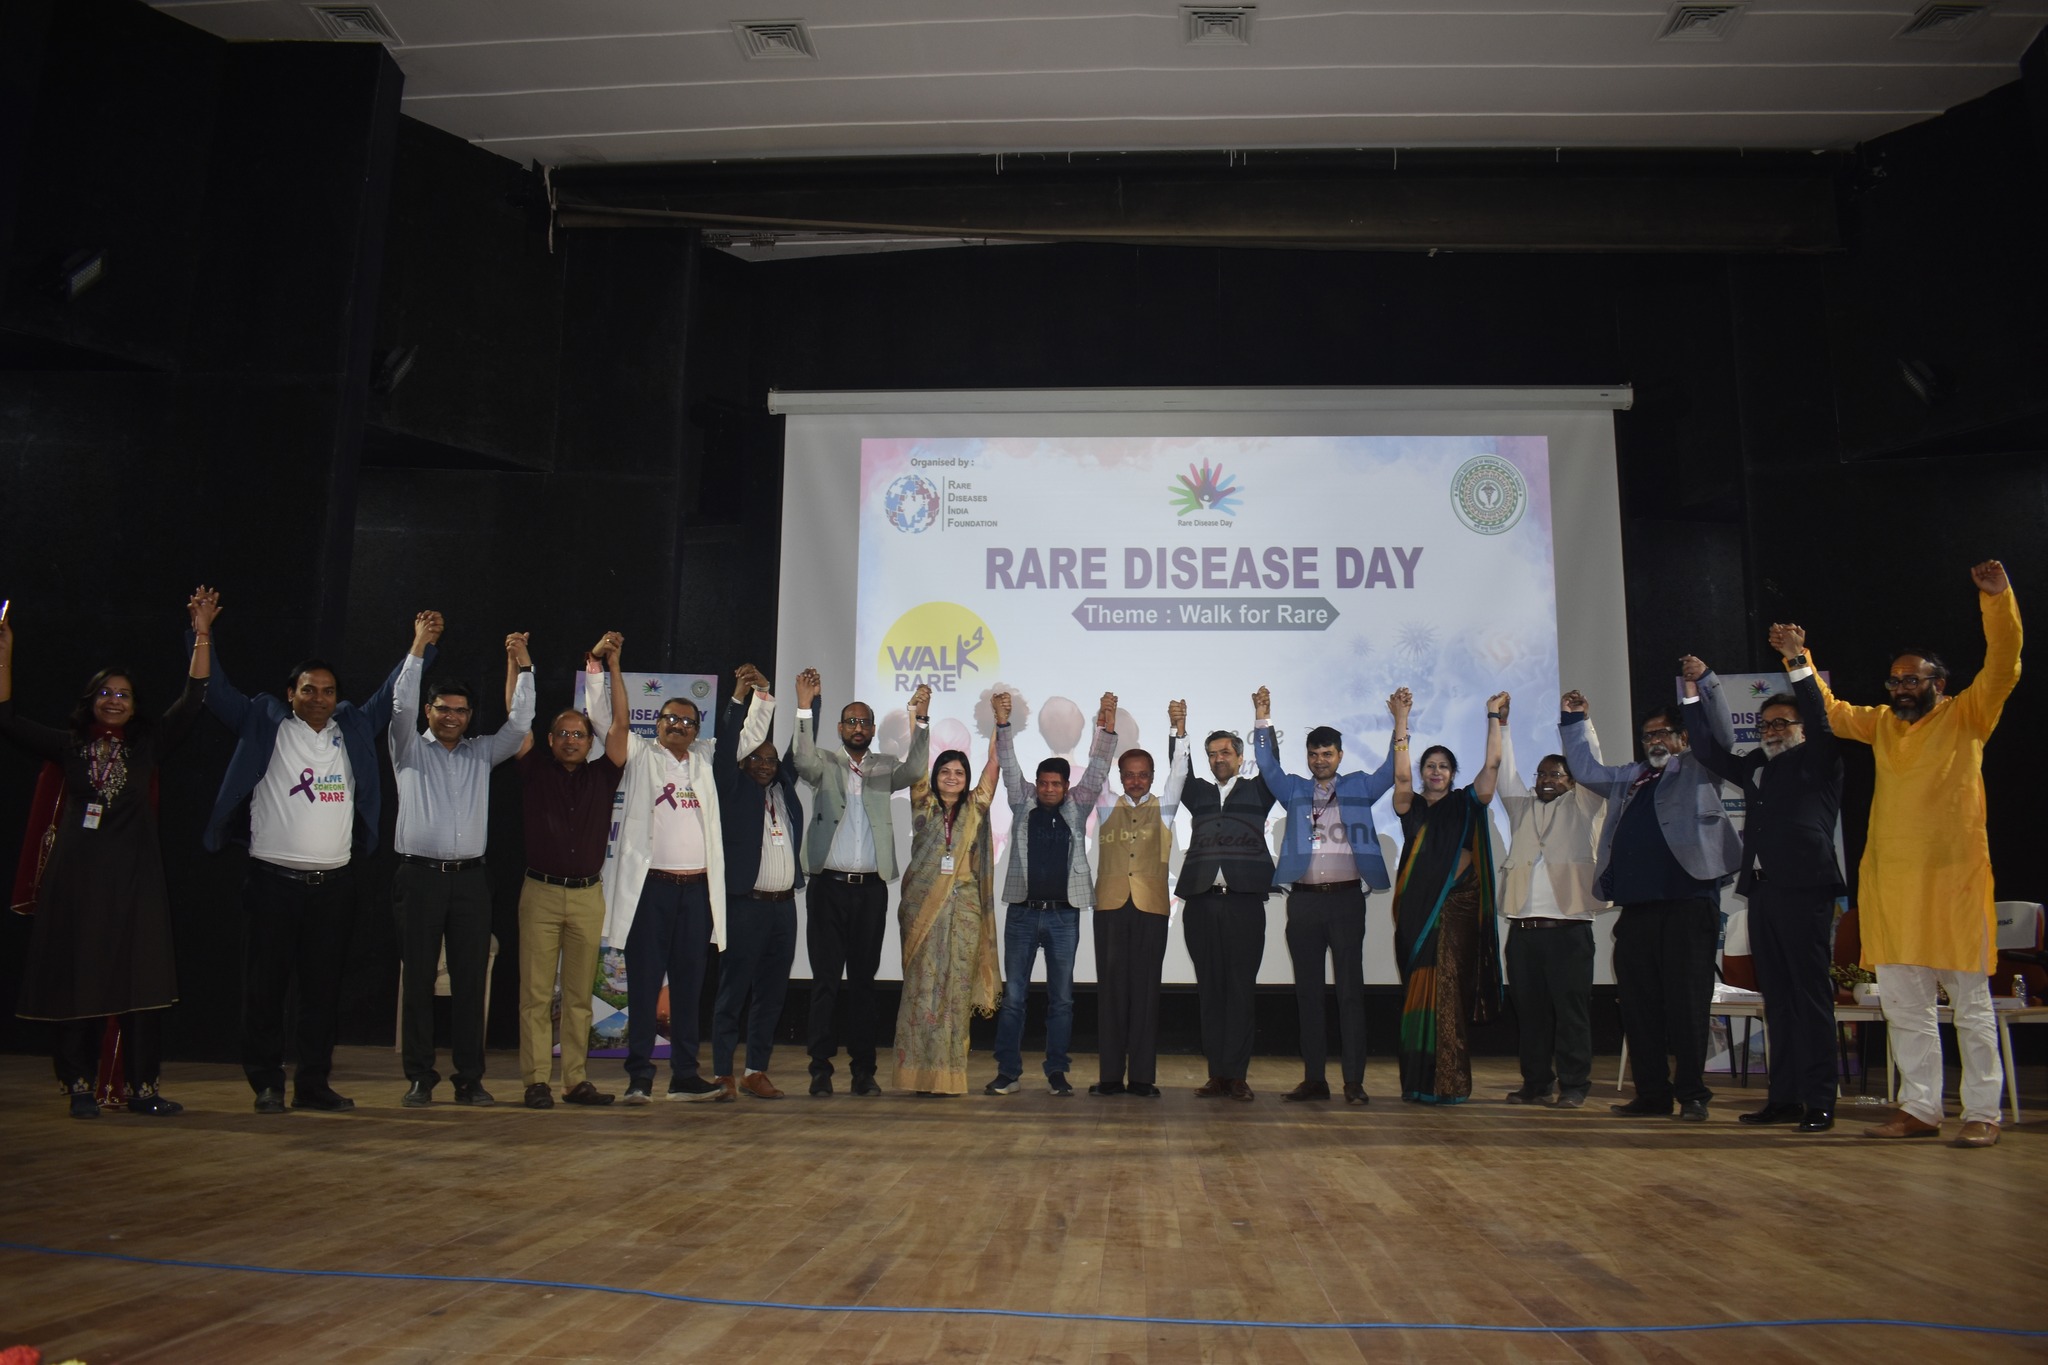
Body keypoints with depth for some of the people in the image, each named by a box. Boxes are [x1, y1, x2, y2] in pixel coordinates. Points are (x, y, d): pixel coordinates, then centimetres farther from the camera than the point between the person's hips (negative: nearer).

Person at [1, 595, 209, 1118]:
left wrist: (202, 634, -4)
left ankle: (143, 1088, 4)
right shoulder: (68, 746, 8)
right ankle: (80, 1087, 11)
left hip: (135, 877, 0)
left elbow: (192, 702, 1)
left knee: (141, 981, -2)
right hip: (78, 877, 0)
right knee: (76, 981, 2)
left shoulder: (148, 743, 7)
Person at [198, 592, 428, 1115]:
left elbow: (392, 693, 21)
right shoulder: (265, 727, 5)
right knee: (266, 985, 2)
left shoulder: (354, 729, 12)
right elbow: (217, 691, 7)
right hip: (273, 877, -2)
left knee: (324, 986, 7)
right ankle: (267, 1084, 13)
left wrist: (422, 647, 18)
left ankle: (314, 1083, 15)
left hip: (334, 882, 3)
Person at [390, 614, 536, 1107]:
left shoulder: (482, 753, 15)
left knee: (471, 982, 2)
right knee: (418, 980, 0)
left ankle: (470, 1078, 7)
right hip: (419, 877, -2)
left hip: (469, 879, 2)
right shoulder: (410, 749, 9)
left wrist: (523, 666, -2)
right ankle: (419, 1077, 7)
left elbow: (520, 722, 7)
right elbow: (402, 704, -5)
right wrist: (419, 646, -11)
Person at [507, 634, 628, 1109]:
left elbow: (620, 724, 3)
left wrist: (613, 668, -1)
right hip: (541, 892, -2)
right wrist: (515, 667, -2)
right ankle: (536, 1081, 3)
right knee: (536, 993, -1)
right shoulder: (535, 771, 7)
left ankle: (576, 1080, 11)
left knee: (579, 994, 6)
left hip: (588, 896, 2)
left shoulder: (602, 775, 9)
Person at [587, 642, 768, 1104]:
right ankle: (639, 1076, 4)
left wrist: (762, 695, 10)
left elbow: (750, 736, 22)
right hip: (649, 887, -3)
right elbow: (603, 716, 1)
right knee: (644, 984, -2)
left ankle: (685, 1076, 15)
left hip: (697, 889, 3)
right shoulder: (640, 755, 7)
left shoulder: (708, 761, 15)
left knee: (688, 985, 8)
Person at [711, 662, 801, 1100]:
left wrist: (775, 697, 10)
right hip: (745, 904, -5)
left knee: (771, 993, 8)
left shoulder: (784, 787, 15)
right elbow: (724, 750, -9)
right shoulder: (734, 789, 2)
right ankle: (722, 1074, 5)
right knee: (733, 992, -2)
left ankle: (757, 1071, 15)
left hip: (784, 904, 5)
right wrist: (739, 697, -14)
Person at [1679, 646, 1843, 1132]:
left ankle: (1820, 1102, -1)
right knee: (1777, 1000, 8)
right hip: (1763, 891, 7)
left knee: (1812, 998, -5)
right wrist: (1695, 689, 19)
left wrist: (1797, 662, -18)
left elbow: (1819, 719, -10)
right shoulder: (1755, 766, 20)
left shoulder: (1818, 761, 5)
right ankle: (1785, 1097, 13)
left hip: (1805, 891, -6)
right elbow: (1709, 751, 25)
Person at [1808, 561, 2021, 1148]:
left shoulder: (1966, 716, 1)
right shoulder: (1882, 724, 15)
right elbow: (1830, 712, 24)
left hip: (1953, 878, -5)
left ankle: (1983, 1113, 7)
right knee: (1903, 1004, 8)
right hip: (1890, 882, 6)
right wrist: (1801, 661, 17)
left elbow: (2003, 666, -12)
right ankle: (1920, 1108, 16)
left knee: (1970, 1002, 0)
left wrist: (1998, 598, -22)